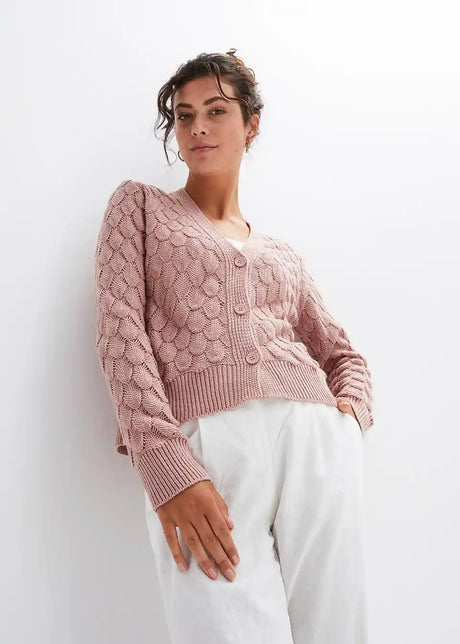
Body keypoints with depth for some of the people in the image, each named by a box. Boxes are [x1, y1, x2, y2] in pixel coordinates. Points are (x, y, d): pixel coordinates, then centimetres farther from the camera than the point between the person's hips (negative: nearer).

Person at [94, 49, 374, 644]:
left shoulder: (283, 256, 26)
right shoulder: (139, 204, 16)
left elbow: (343, 355, 27)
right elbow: (120, 329, 1)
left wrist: (350, 415, 2)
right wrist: (165, 465, -13)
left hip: (317, 441, 4)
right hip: (201, 444, -3)